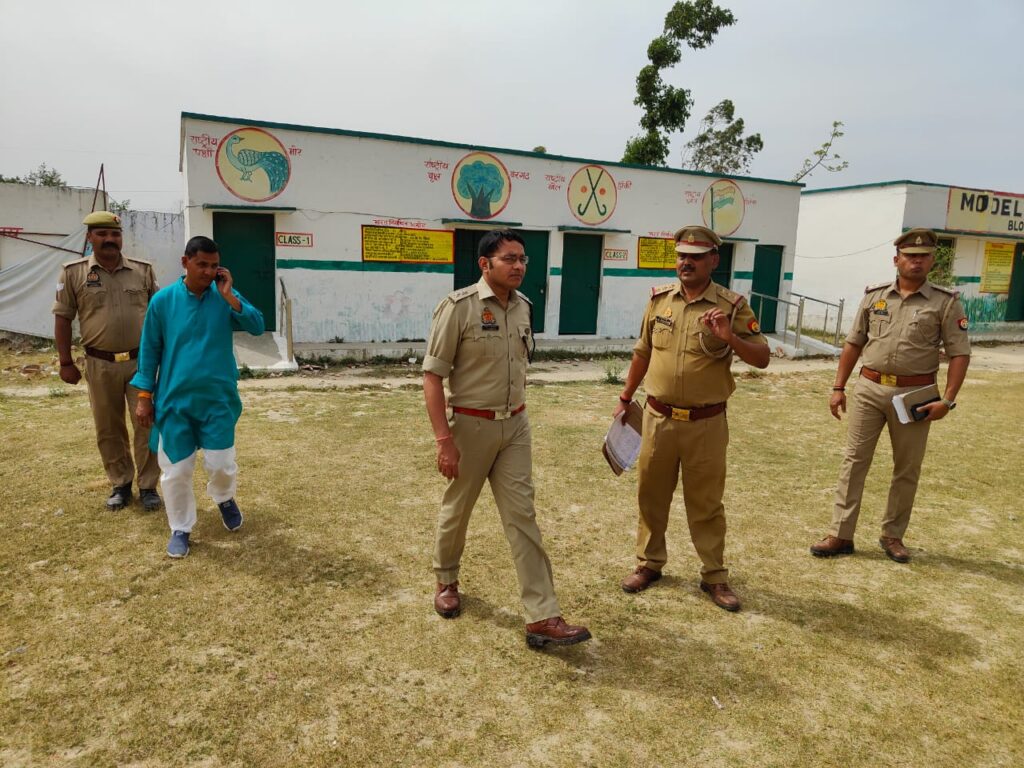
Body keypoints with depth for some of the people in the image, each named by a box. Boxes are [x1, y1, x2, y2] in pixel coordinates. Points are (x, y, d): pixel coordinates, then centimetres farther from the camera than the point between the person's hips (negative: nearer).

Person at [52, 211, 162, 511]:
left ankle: (148, 486, 16)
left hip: (141, 361, 0)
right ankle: (121, 484, 26)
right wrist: (66, 362, 0)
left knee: (147, 425, 3)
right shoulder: (73, 272, -1)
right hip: (100, 364, 0)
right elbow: (62, 318, 2)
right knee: (109, 430, 10)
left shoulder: (143, 270, 3)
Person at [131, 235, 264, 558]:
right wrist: (145, 396, 2)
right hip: (175, 399, 0)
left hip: (218, 399, 0)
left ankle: (225, 498, 38)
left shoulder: (225, 297, -3)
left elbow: (257, 327, -15)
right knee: (175, 470, 6)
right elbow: (150, 350, 2)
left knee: (222, 464, 3)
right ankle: (180, 528, 27)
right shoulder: (163, 300, -4)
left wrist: (229, 296, -22)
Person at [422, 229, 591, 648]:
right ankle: (446, 580, 41)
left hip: (515, 426, 5)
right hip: (471, 425, -4)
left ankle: (542, 617, 5)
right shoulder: (459, 307, -15)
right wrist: (444, 440, -20)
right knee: (457, 508, 14)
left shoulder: (523, 306, 4)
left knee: (522, 515, 2)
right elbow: (432, 375, -15)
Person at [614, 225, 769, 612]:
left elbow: (762, 359, -7)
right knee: (650, 494, 14)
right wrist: (625, 398, 18)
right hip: (658, 418, 3)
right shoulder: (659, 298, 3)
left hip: (706, 424, -3)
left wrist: (730, 338, -25)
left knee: (705, 502, 9)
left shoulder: (732, 306, -7)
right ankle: (649, 562, 33)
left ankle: (714, 575, 25)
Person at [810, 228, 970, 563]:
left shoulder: (946, 303, -2)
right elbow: (853, 344, 10)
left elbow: (960, 353, -3)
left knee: (907, 469, 9)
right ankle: (841, 535, 9)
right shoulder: (874, 296, 5)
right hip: (869, 389, 2)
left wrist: (947, 400, -12)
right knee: (854, 460, 2)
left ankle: (893, 535, 26)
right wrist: (839, 388, 6)